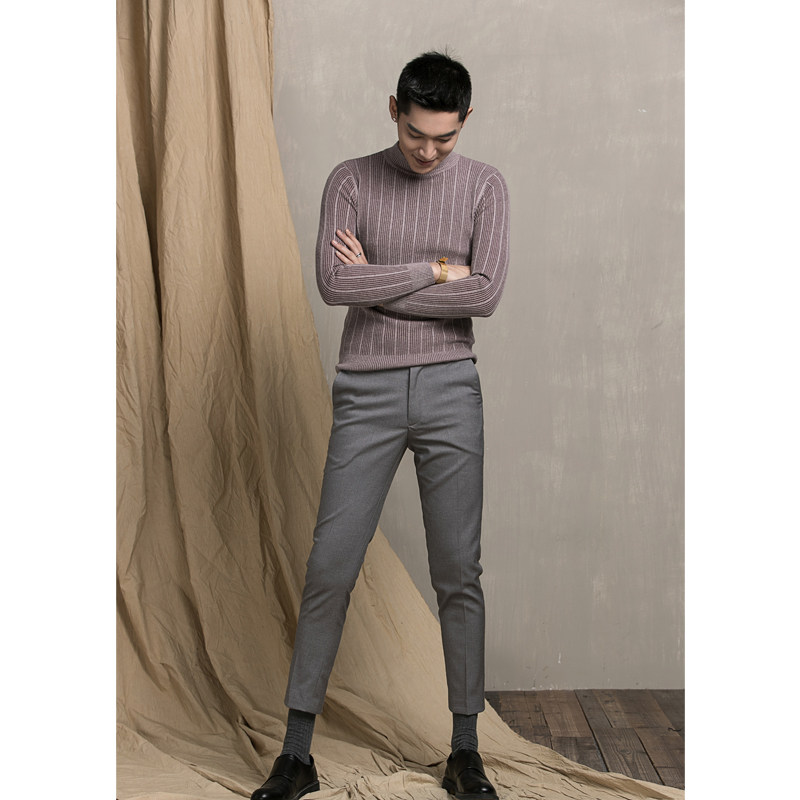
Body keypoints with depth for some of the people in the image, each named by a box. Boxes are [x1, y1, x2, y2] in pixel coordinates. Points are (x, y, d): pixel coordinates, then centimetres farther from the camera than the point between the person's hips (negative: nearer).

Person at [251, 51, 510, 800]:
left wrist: (378, 282, -8)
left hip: (451, 388, 1)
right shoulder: (351, 180, 3)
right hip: (367, 392, 0)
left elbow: (486, 294, -10)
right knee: (328, 570, -1)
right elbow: (334, 283, -11)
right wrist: (434, 270, -10)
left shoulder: (484, 185, 4)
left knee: (458, 574, 3)